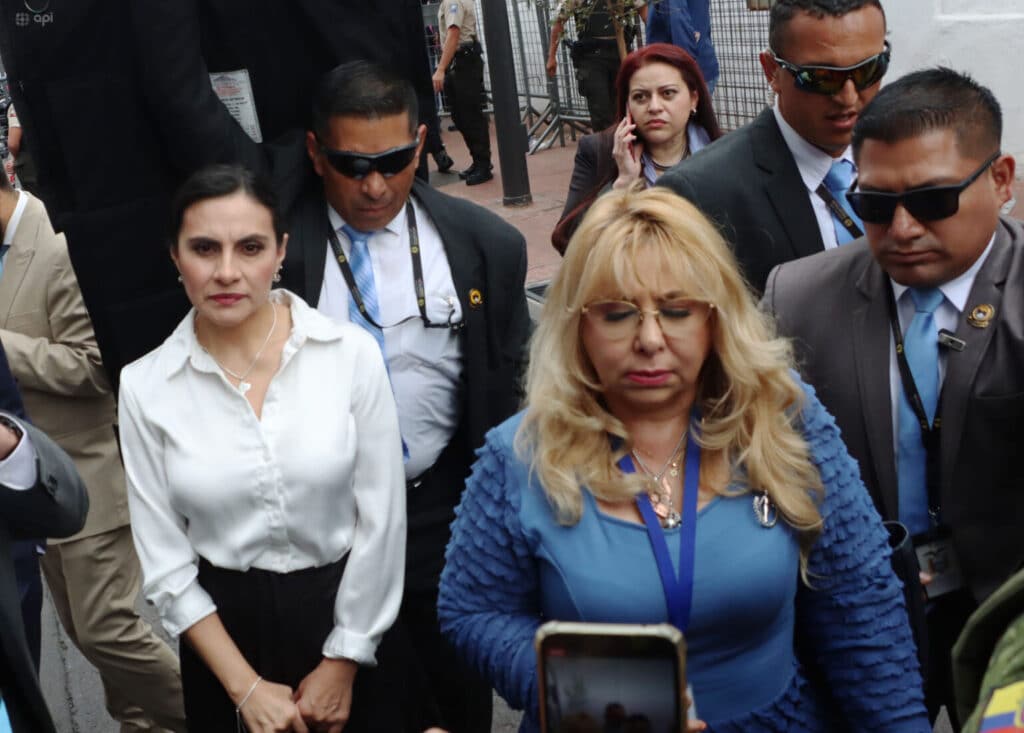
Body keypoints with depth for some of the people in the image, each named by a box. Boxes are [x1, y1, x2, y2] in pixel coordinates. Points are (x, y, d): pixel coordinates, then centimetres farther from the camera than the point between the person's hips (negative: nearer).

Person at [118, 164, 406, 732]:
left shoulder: (352, 353, -12)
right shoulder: (144, 386, -9)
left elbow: (382, 519, -8)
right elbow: (164, 563, -5)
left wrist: (342, 662, -4)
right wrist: (247, 686, -6)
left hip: (345, 612, 0)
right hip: (223, 626, 1)